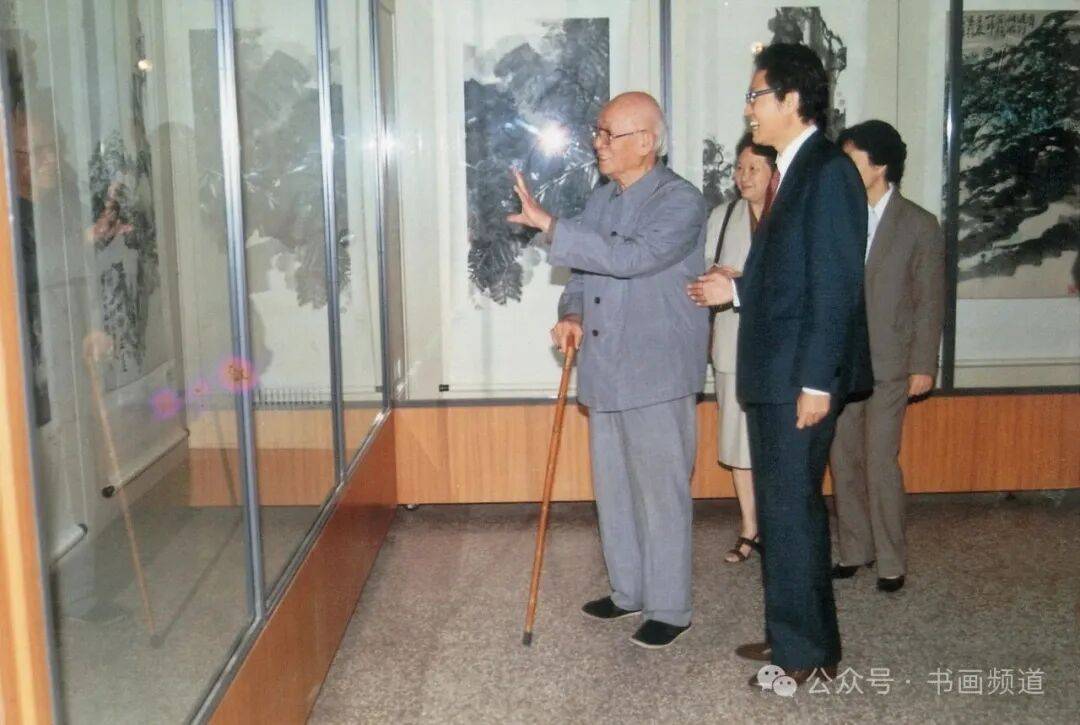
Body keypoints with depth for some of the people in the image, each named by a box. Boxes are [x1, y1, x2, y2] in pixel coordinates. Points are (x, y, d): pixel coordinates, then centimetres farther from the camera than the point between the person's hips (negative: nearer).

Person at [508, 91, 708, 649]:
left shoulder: (681, 201, -12)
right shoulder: (600, 198, 12)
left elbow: (630, 257, -27)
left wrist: (549, 225, -27)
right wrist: (572, 312, 0)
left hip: (657, 376, -8)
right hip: (605, 371, 8)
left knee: (660, 492, 1)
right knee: (613, 488, 16)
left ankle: (669, 608, 15)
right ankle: (627, 590, 32)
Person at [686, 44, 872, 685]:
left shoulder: (828, 171, -14)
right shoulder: (794, 171, 15)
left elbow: (835, 284, -19)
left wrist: (816, 381, -21)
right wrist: (738, 290, 10)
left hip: (803, 376, -10)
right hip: (773, 374, 10)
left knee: (793, 509, -1)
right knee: (780, 506, 16)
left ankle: (810, 654, 12)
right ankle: (790, 633, 30)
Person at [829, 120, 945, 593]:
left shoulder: (919, 226, -2)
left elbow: (930, 301, -1)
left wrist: (923, 366, -5)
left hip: (889, 365, -4)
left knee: (881, 463, -6)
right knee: (844, 460, 8)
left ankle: (891, 561, 8)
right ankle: (854, 549, 21)